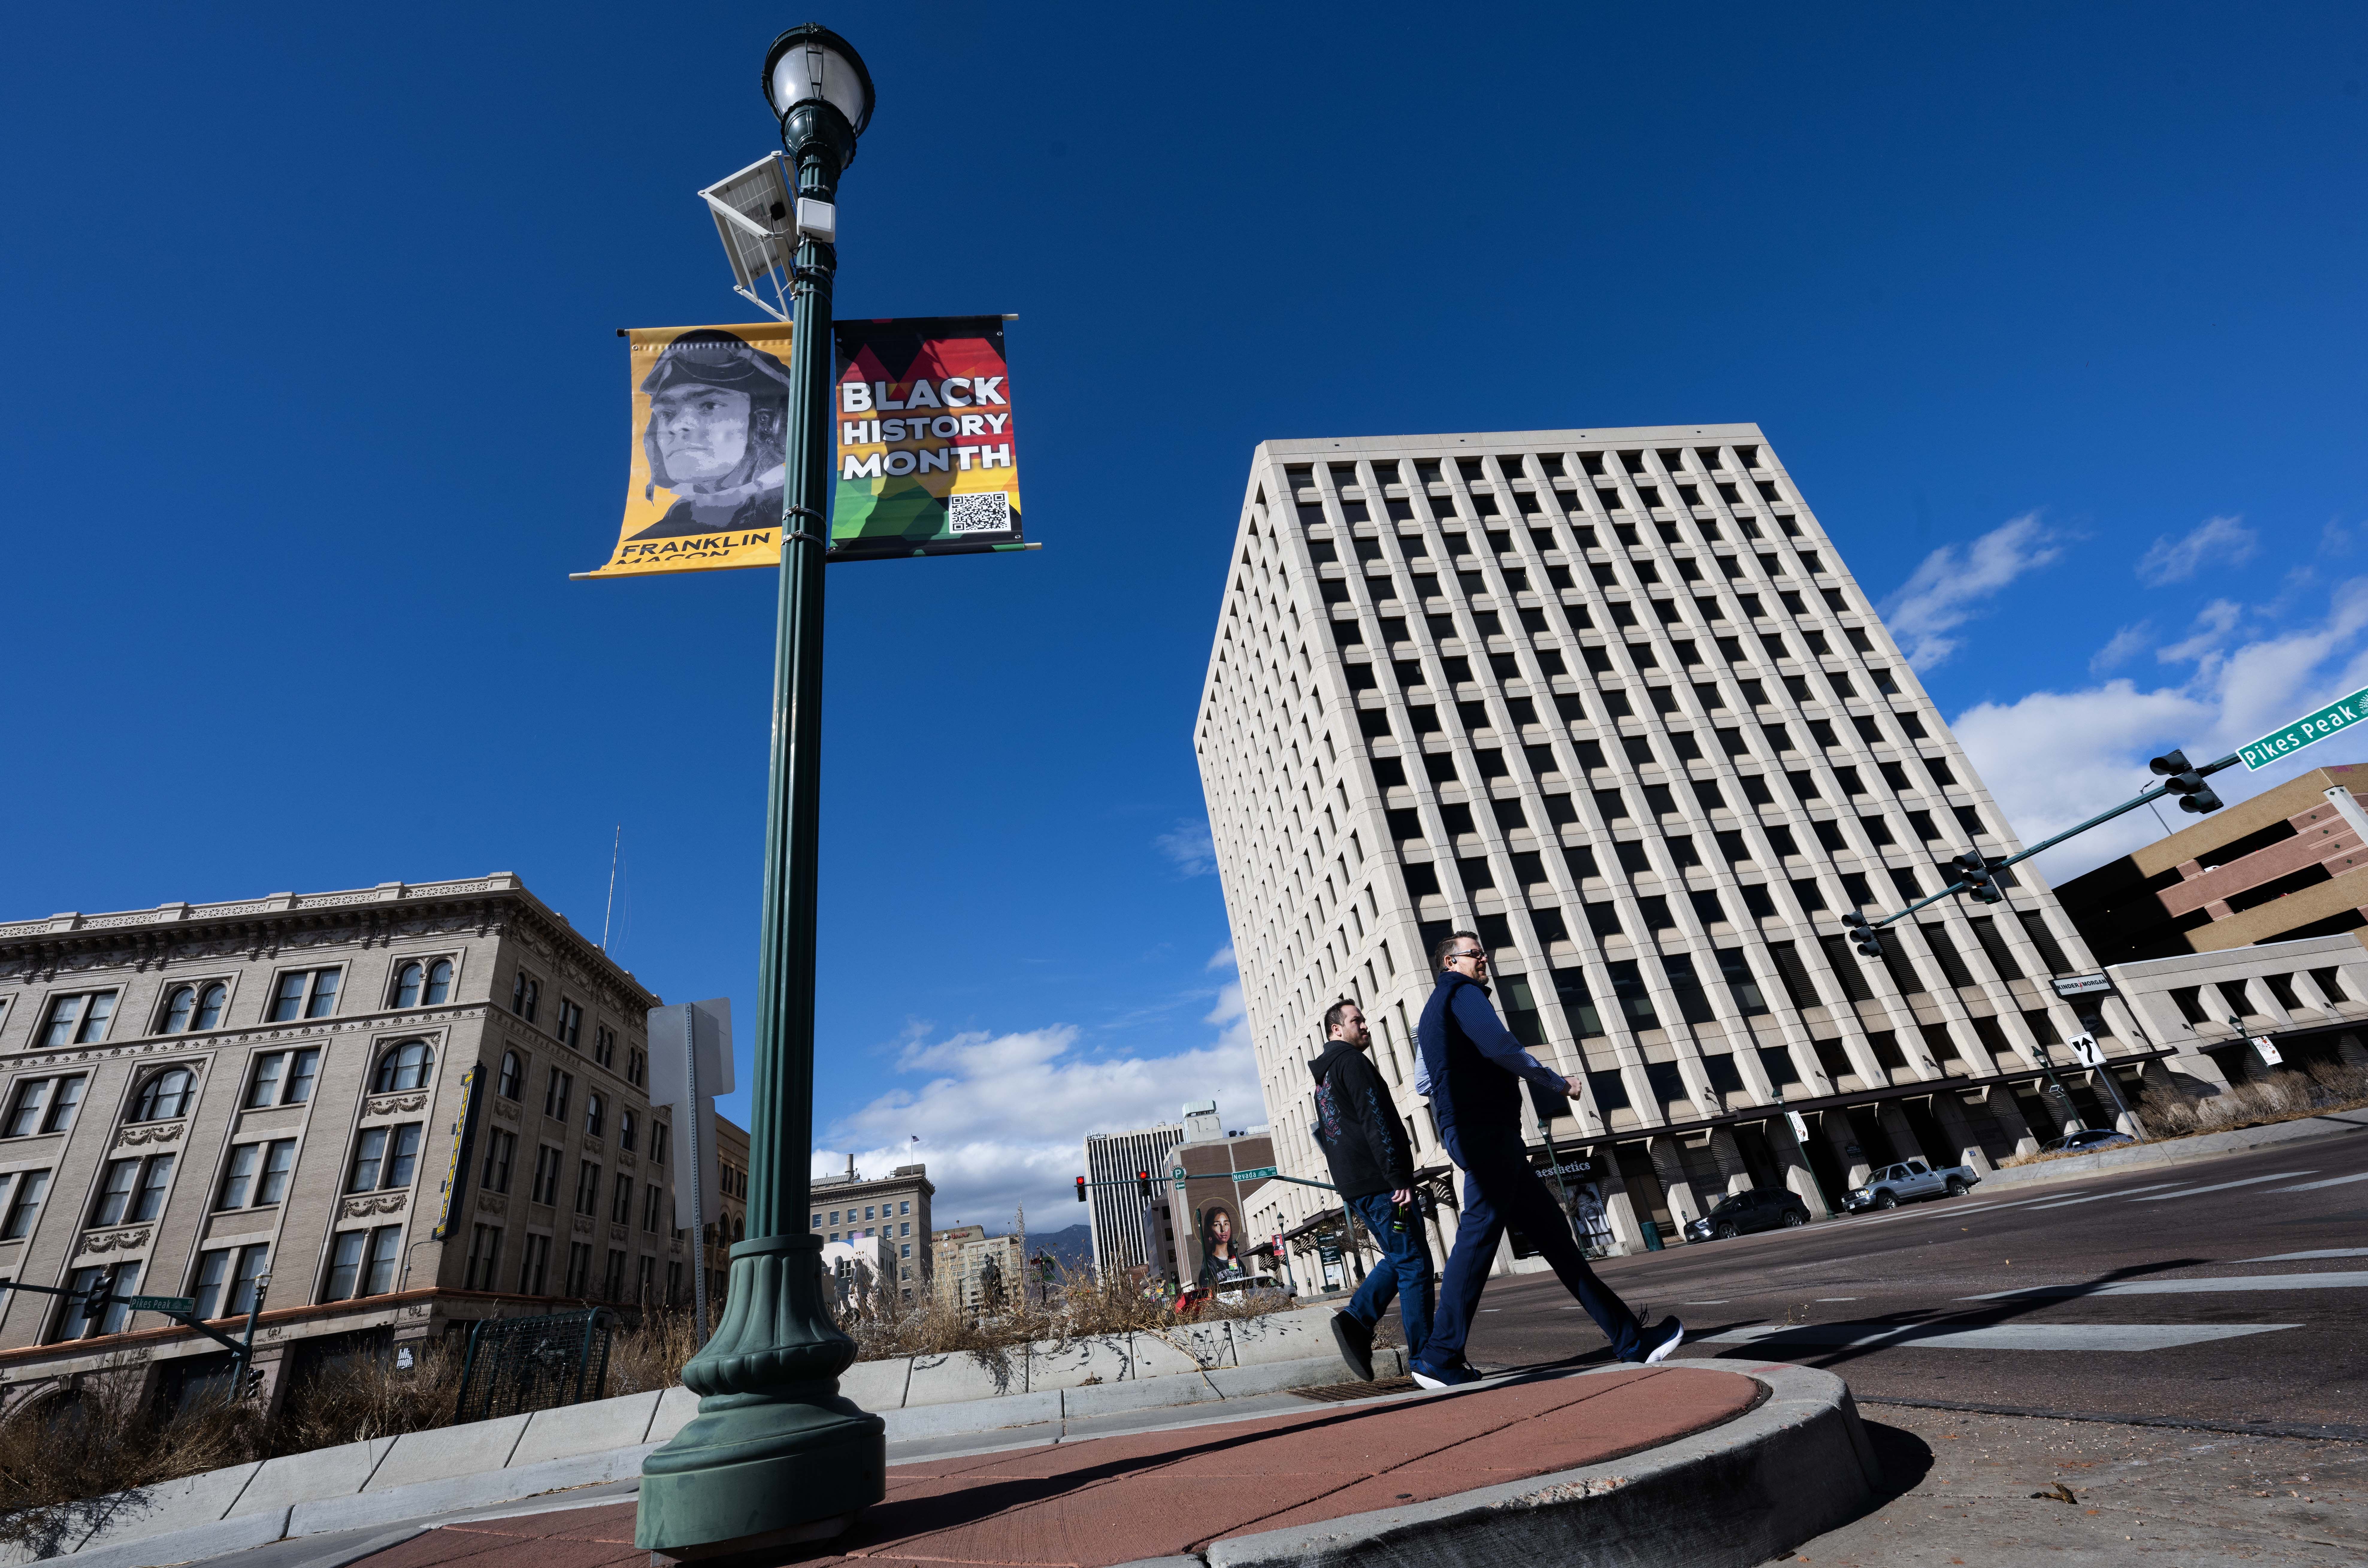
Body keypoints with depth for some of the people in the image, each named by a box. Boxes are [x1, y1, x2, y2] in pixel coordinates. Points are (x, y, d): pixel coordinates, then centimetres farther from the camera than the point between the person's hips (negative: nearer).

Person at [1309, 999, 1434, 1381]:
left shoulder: (1323, 1079, 21)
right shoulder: (1351, 1062, -10)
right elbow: (1375, 1122, -19)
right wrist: (1399, 1177, -21)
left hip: (1353, 1187, 9)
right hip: (1379, 1181, -9)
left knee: (1399, 1259, 17)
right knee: (1414, 1263, -2)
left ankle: (1355, 1320, 4)